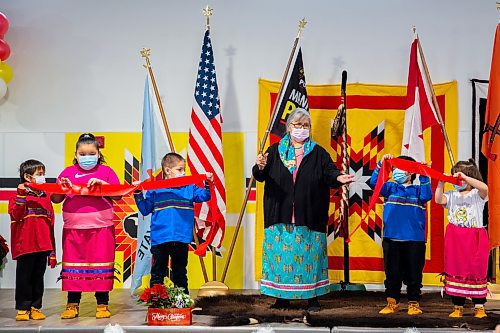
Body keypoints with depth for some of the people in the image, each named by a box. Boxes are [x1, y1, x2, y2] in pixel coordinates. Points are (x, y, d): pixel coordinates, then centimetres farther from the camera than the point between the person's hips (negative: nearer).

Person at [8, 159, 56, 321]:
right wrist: (21, 195, -25)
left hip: (43, 247, 4)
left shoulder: (46, 198, 12)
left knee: (38, 278, 9)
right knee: (24, 278, 2)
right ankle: (22, 309, 11)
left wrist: (52, 250, 13)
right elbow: (15, 215, -18)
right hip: (25, 246, -4)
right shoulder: (19, 196, -2)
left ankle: (35, 308, 18)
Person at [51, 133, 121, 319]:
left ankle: (102, 305, 10)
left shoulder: (106, 171, 5)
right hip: (73, 228, 2)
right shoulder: (68, 172, 10)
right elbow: (55, 200, 10)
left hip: (101, 228, -2)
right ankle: (72, 305, 14)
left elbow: (118, 195, -3)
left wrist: (102, 183, -15)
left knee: (101, 265, 1)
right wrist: (61, 187, -10)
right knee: (73, 265, 5)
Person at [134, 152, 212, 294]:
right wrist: (138, 194, -5)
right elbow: (145, 209, 4)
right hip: (160, 239, -2)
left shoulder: (189, 188, 8)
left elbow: (204, 196, 1)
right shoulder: (155, 190, 2)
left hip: (181, 239, 2)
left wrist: (208, 184, -14)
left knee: (180, 272, 14)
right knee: (158, 272, 5)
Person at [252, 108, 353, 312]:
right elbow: (260, 176, 2)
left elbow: (329, 172, -2)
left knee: (309, 255, 1)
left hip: (308, 218, 0)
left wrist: (338, 178, -24)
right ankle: (282, 297, 12)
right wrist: (260, 168, -22)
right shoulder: (275, 151, 9)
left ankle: (312, 298, 9)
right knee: (280, 254, 2)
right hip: (280, 217, 1)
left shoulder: (318, 153, 10)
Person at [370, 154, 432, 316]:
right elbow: (374, 182, -4)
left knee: (414, 274, 6)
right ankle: (392, 302, 18)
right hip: (391, 238, 1)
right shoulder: (390, 187, 10)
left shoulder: (417, 190, 7)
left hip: (414, 240, -1)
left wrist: (424, 176, -16)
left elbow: (427, 195, -12)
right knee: (392, 273, 8)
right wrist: (381, 164, -11)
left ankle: (414, 303, 18)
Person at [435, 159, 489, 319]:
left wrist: (464, 177, -26)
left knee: (476, 271, 1)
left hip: (474, 239, -3)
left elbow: (484, 188, -24)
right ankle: (458, 307, 13)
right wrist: (441, 183, -16)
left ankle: (479, 307, 10)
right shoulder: (452, 195, 9)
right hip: (455, 238, 3)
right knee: (455, 271, 5)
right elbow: (438, 199, -7)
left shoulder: (477, 194, -2)